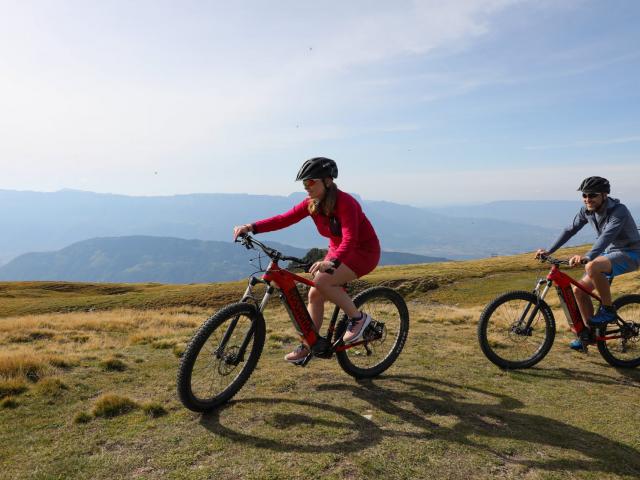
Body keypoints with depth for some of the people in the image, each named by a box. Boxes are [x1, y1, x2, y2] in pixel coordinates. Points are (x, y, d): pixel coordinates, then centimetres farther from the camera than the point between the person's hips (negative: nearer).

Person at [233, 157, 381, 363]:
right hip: (338, 250, 8)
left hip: (364, 251, -8)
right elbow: (284, 219, -15)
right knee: (315, 294, 0)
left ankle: (358, 318, -7)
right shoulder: (312, 204, -6)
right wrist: (251, 227, -28)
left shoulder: (345, 202, -27)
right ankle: (308, 346, 15)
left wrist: (332, 262, -58)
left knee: (321, 281, -27)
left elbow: (349, 239, -40)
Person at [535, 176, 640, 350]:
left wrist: (587, 257, -56)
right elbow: (570, 230, 0)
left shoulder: (619, 211, -26)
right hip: (608, 252, 8)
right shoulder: (587, 210, -5)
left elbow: (606, 236, -41)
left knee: (592, 267, -37)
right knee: (579, 290, -3)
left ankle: (608, 309, -16)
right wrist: (548, 251, -9)